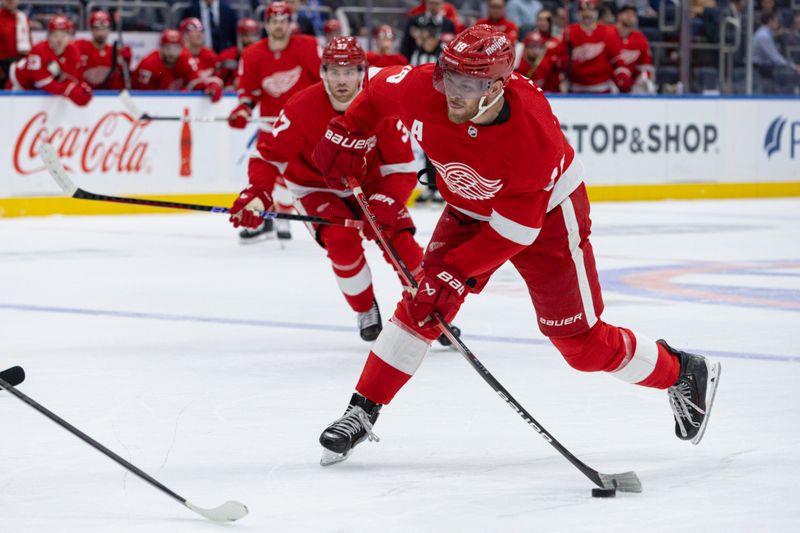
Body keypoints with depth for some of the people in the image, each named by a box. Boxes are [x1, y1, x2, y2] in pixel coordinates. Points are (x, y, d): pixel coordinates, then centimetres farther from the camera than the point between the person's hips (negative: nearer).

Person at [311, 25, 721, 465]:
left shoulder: (537, 136, -39)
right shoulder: (422, 89, -28)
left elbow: (515, 229, -31)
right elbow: (380, 88, -3)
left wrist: (455, 272, -32)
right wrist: (344, 133, -8)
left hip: (547, 215, -5)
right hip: (470, 210, 5)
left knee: (580, 340, -2)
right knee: (421, 303, -7)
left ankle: (683, 374, 20)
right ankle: (362, 413, 3)